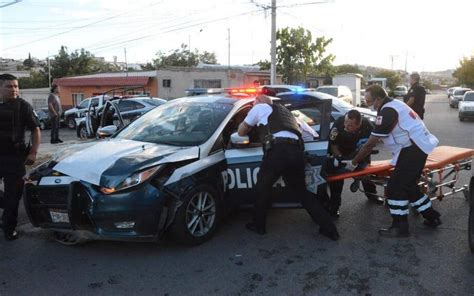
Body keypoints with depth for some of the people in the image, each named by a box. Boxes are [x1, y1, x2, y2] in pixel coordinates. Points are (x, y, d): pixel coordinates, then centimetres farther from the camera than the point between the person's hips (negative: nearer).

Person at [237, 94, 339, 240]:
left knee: (263, 186, 16)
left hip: (278, 150, -6)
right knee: (302, 191, 19)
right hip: (297, 151, 6)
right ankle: (329, 228, 16)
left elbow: (241, 131, 24)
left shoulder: (260, 107, 20)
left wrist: (251, 124, 44)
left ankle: (258, 225, 26)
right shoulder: (284, 111, 37)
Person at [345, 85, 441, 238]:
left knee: (395, 187, -6)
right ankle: (432, 217, 31)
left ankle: (400, 227, 4)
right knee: (408, 185, 19)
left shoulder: (387, 111, -20)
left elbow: (370, 143, -19)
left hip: (413, 149, -10)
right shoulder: (393, 104, 11)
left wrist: (353, 162, -10)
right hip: (419, 146, 10)